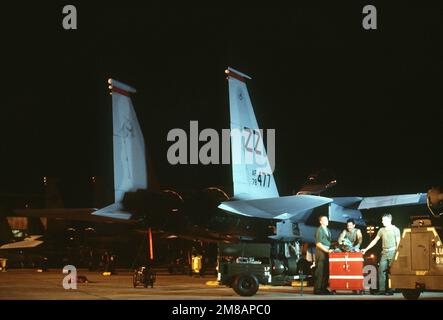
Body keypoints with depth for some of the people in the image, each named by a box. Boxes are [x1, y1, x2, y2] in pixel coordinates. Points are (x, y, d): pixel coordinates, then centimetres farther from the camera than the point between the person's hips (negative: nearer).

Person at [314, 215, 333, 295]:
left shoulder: (327, 230, 16)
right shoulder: (319, 230, -9)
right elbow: (318, 244, -15)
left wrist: (329, 249, 11)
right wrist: (326, 250, -20)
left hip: (327, 252, 8)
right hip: (321, 252, -8)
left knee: (326, 271, 7)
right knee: (320, 271, -7)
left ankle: (324, 288, 13)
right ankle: (317, 289, -5)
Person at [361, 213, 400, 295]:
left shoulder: (395, 230, 0)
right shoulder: (381, 230, 13)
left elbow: (398, 242, -2)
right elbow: (375, 241, 17)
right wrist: (366, 249, 13)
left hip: (392, 252, -5)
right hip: (384, 252, 5)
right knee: (381, 270, -1)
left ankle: (391, 290, -2)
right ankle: (382, 290, 1)